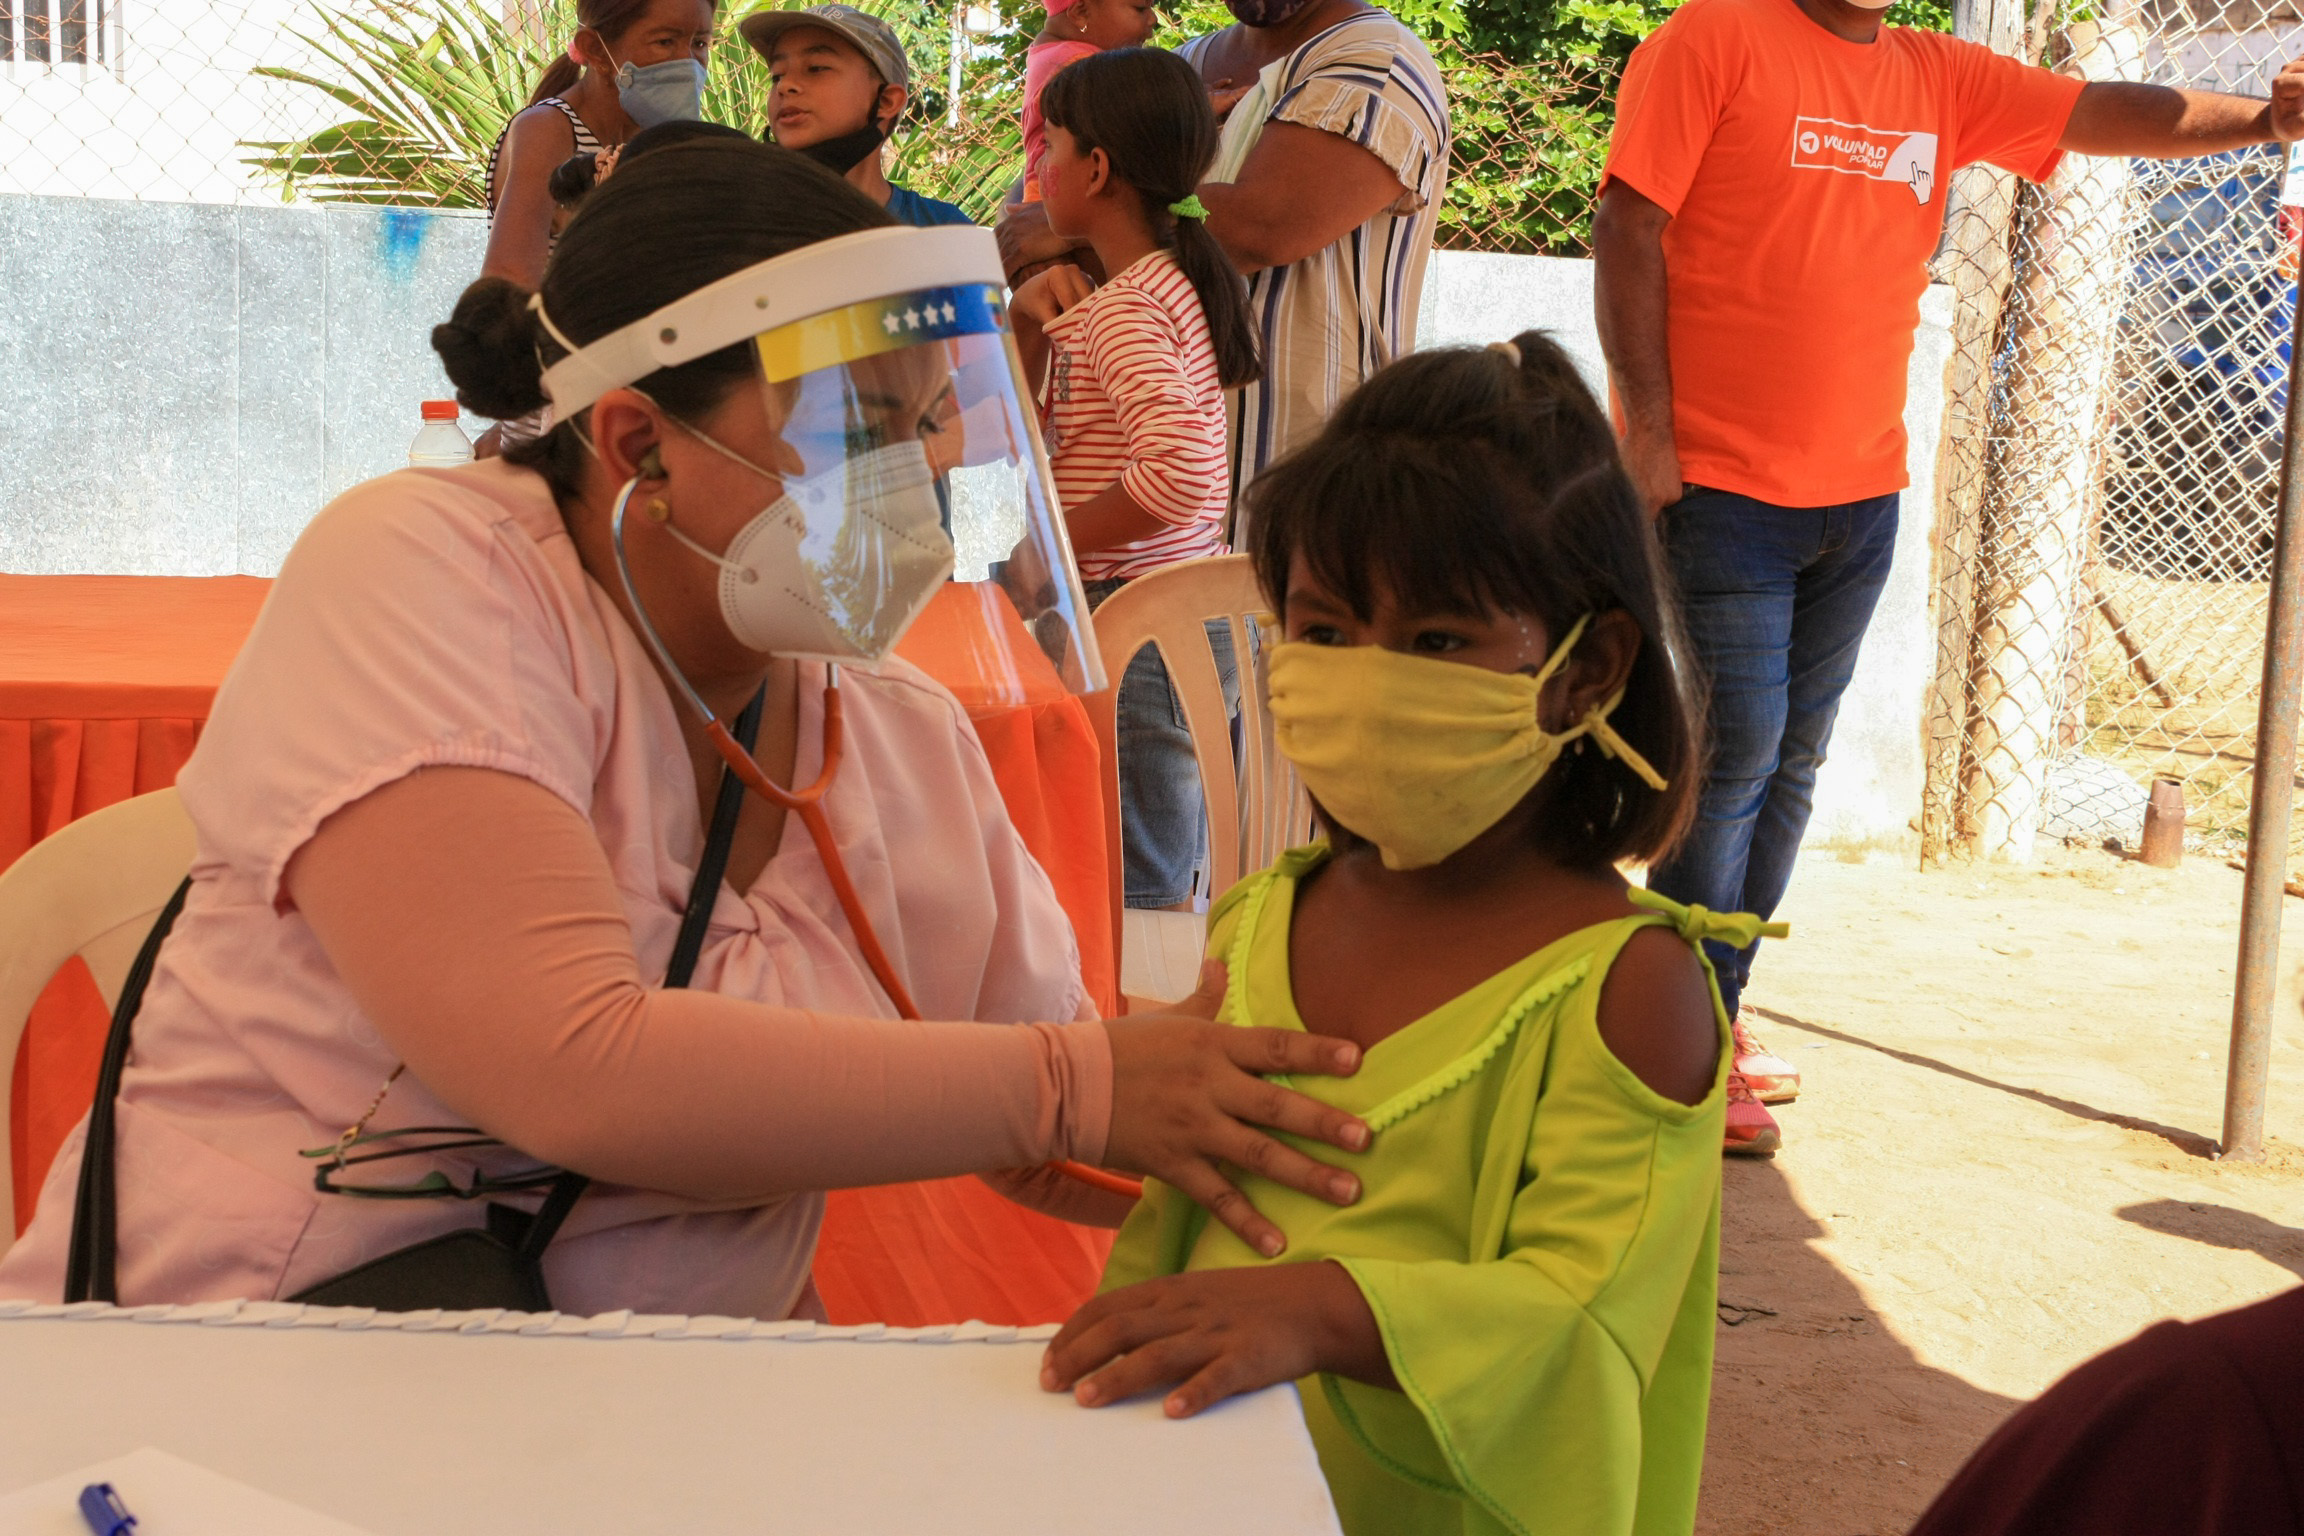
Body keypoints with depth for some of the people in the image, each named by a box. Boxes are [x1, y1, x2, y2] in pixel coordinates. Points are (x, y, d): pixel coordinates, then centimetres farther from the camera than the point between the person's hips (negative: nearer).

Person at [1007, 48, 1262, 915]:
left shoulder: (1123, 308, -16)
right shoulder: (1176, 284, 15)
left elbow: (1179, 473, -31)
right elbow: (1028, 456, 21)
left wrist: (1050, 546, -18)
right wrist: (1034, 336, 5)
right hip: (1190, 615, 10)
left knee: (1130, 900, -3)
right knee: (1169, 889, 17)